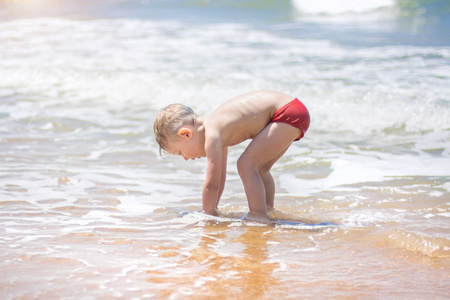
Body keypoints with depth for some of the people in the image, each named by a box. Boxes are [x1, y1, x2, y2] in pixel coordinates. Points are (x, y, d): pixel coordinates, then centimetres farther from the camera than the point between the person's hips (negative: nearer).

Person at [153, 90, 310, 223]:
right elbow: (219, 179, 21)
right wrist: (212, 211, 24)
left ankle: (260, 217, -12)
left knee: (246, 165, -13)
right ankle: (268, 211, 37)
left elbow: (211, 185, -16)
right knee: (259, 169, 23)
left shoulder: (212, 135, -17)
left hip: (290, 114, -10)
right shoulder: (218, 133, 12)